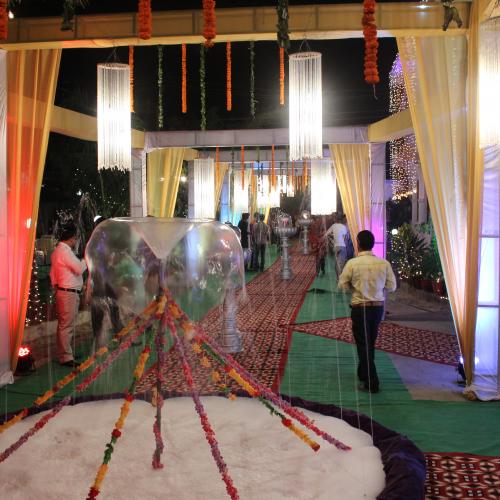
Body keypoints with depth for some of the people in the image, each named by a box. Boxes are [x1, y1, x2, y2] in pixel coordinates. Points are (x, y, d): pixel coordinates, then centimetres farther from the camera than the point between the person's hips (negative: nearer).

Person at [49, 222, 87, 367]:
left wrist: (56, 287, 20)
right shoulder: (65, 251, -17)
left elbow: (53, 273, 18)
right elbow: (80, 268, -21)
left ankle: (67, 353, 26)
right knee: (66, 326, -6)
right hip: (69, 293, -11)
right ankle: (66, 357, -2)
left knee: (67, 325, 17)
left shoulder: (58, 251, 15)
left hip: (63, 291, 11)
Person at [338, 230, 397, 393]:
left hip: (360, 308, -4)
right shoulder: (384, 263, -4)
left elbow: (342, 286, -7)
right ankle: (363, 374, 39)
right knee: (370, 342, 21)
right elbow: (392, 286, 1)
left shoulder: (352, 263, -13)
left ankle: (371, 383, 2)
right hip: (378, 307, 4)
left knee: (363, 344, 4)